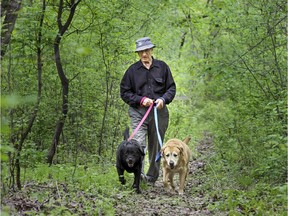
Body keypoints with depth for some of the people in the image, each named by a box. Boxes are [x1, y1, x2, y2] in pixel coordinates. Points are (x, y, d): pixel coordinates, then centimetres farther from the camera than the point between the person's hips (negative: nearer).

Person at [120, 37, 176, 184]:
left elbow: (171, 88, 9)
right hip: (138, 112, -2)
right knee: (138, 144, -18)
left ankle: (152, 177, 21)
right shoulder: (133, 70, 2)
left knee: (156, 146, 9)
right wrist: (141, 99, -10)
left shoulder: (162, 67, 5)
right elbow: (124, 92, 4)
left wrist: (163, 99, -10)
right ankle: (138, 173, -21)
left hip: (159, 112, 2)